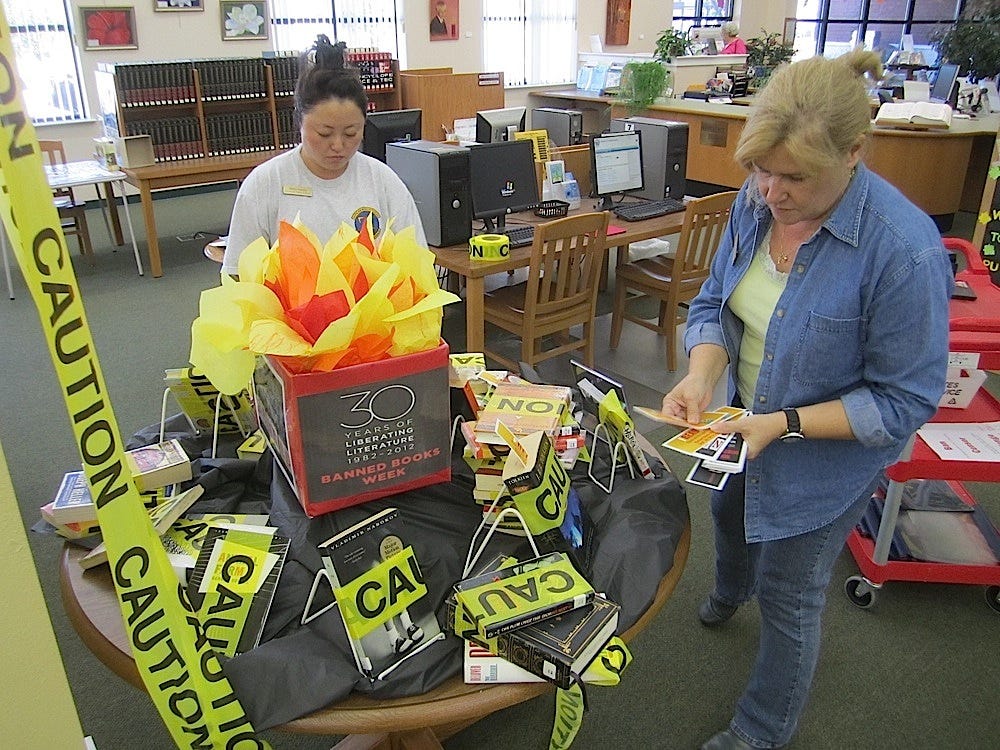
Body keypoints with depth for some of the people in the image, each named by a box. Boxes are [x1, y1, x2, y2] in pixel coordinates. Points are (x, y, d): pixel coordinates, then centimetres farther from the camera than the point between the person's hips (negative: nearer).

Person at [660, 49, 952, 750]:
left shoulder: (905, 251, -32)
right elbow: (716, 299, -4)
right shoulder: (758, 200, -15)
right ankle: (728, 594, 72)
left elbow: (905, 400, -24)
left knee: (789, 597, 12)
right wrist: (701, 376, -22)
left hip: (827, 459, -6)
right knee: (731, 516, 34)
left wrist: (784, 424, -30)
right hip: (739, 426, 7)